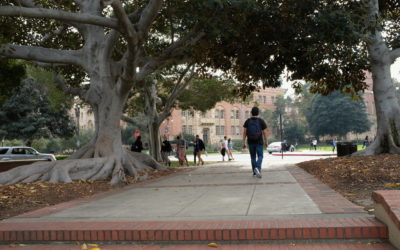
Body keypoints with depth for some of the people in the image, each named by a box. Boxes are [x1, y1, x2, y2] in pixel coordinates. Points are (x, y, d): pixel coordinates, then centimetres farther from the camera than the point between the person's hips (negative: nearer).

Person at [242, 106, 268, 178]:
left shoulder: (247, 121, -1)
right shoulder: (261, 121, -6)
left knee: (253, 157, 16)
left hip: (251, 142, 3)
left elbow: (244, 132, -5)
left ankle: (254, 172, 18)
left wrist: (244, 142, -2)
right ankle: (257, 168, -26)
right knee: (260, 156, 1)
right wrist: (266, 142, 4)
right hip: (259, 142, -2)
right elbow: (264, 133, -6)